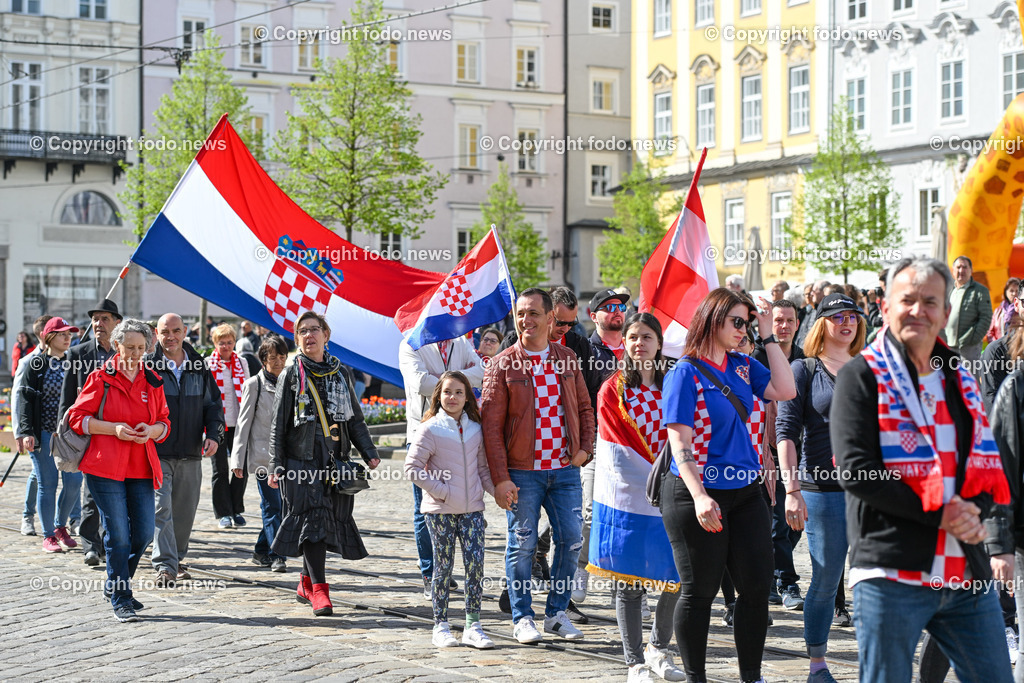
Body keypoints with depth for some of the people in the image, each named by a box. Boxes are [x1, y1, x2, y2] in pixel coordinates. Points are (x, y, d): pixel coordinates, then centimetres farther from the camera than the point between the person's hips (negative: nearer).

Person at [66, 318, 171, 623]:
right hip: (105, 466, -4)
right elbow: (77, 417, -1)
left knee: (144, 534, 2)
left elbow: (164, 422, 17)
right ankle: (120, 599, 6)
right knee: (118, 535, -5)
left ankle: (117, 585, 25)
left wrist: (152, 431, -6)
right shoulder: (101, 378, 0)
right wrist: (113, 429, -14)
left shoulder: (153, 381, 11)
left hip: (141, 467, 4)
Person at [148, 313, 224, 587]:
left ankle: (176, 558, 25)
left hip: (190, 454, 4)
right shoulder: (147, 366, -1)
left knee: (185, 510, 9)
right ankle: (165, 566, -14)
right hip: (156, 453, -4)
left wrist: (213, 435, 1)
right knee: (161, 509, -12)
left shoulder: (199, 367, 9)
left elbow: (213, 403, 16)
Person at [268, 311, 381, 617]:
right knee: (312, 518, -12)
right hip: (302, 459, -4)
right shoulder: (291, 375, 4)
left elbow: (355, 419, 16)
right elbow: (278, 425, 2)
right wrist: (276, 466, -4)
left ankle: (306, 581, 22)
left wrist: (369, 452, 4)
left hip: (335, 460, 4)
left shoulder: (340, 374, 13)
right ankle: (318, 590, -14)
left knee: (330, 519, 5)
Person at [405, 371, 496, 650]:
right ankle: (441, 626, 12)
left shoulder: (475, 429, 8)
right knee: (444, 565, 2)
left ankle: (473, 626, 5)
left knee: (476, 562, -3)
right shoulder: (431, 429, -5)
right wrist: (441, 491, -12)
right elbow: (412, 467, -8)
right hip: (440, 511, -3)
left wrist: (498, 490, 1)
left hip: (472, 508, 3)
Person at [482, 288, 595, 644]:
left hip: (565, 469, 3)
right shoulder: (503, 364, -3)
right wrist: (500, 478, -12)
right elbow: (491, 425, -6)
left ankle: (556, 613, 18)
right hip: (522, 472, -3)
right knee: (522, 544, 2)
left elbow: (584, 408, 17)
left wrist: (585, 448, 1)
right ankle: (522, 618, 14)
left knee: (571, 539, 3)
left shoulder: (567, 359, 9)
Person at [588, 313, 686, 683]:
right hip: (627, 498, -3)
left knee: (679, 580, 2)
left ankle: (658, 649, 23)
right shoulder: (612, 390, 0)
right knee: (629, 585, 1)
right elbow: (619, 447, -6)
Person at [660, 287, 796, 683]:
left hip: (745, 492, 7)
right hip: (699, 493, -6)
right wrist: (700, 497, -24)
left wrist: (768, 335, 0)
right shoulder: (685, 373, -10)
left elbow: (785, 391, -1)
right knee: (699, 590, 4)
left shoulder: (742, 366, 10)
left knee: (757, 585, 6)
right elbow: (680, 443, -14)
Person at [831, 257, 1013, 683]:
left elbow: (987, 462, 19)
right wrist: (938, 513, -15)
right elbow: (855, 471, -13)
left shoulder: (960, 379, 16)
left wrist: (974, 511, -3)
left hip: (967, 575, 6)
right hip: (891, 573, -6)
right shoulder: (861, 376, -2)